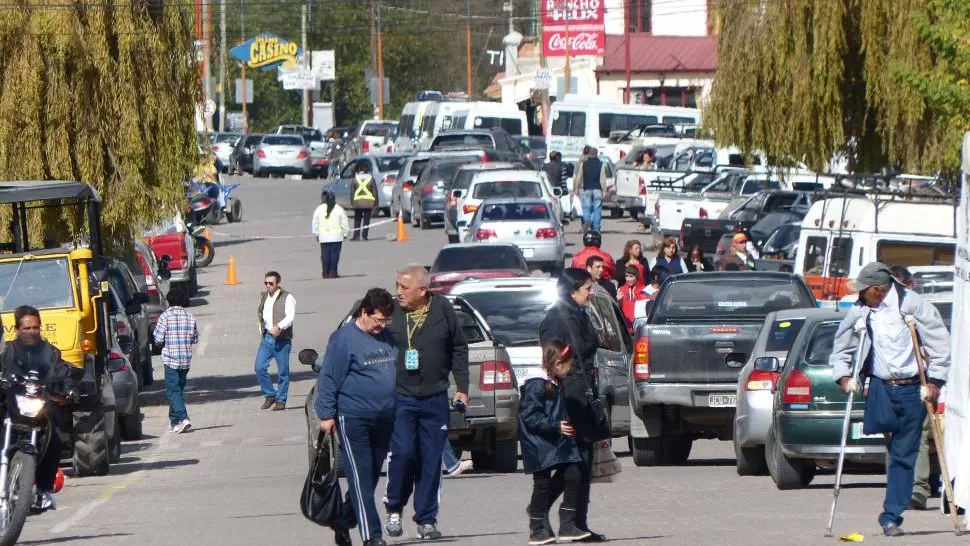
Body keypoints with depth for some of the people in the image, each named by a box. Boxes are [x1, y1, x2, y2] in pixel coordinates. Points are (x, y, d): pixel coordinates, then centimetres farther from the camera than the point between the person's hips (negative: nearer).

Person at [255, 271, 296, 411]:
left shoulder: (287, 298, -7)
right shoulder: (264, 297, 12)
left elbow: (290, 317, -20)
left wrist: (279, 327, -35)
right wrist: (262, 328, 16)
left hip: (282, 340, -5)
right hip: (266, 338, 6)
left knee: (283, 372, 1)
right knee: (260, 368, -3)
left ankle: (281, 400, 10)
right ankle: (270, 395, 12)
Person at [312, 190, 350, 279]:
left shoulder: (319, 209, 3)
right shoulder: (339, 209, -1)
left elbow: (315, 223, 9)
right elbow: (345, 223, 4)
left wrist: (316, 233, 19)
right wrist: (345, 233, 16)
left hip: (324, 236, 1)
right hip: (336, 236, -1)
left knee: (325, 254, 4)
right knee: (334, 254, 1)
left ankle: (326, 274, 3)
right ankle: (333, 273, -1)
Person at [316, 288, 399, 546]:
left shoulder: (387, 337, 10)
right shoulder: (344, 339, -10)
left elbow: (397, 372, 20)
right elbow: (328, 379, -9)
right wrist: (326, 414, -11)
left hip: (384, 419, 7)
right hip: (353, 418, -7)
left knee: (372, 477, 12)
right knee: (361, 478, -8)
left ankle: (343, 523, 27)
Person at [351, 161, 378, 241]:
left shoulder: (356, 178, 0)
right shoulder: (370, 178, -3)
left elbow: (352, 190, 1)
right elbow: (375, 191, 0)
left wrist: (352, 201, 8)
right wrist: (375, 202, 7)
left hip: (357, 201, 1)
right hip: (368, 203, -1)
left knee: (357, 219, 10)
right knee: (366, 219, 3)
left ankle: (356, 235, 5)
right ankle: (364, 235, -3)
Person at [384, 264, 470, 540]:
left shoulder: (443, 310, 1)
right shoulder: (391, 312, -3)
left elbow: (459, 349, 10)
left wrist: (462, 387, 6)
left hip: (435, 399, 2)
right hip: (400, 397, -2)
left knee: (431, 460, 3)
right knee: (403, 453, -14)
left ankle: (426, 520, 11)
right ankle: (394, 509, 7)